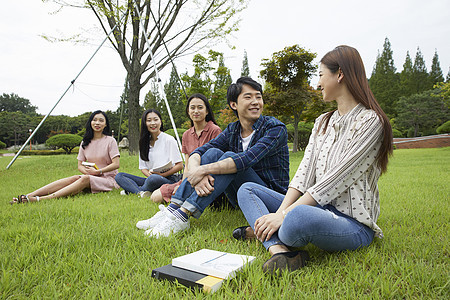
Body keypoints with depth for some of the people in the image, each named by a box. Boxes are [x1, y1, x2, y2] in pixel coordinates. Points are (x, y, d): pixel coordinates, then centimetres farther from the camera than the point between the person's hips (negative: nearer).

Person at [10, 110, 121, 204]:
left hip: (108, 179, -4)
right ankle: (29, 195, -36)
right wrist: (89, 171, -12)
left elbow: (116, 164, -10)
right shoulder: (85, 142, 11)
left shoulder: (110, 141, -3)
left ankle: (44, 198, -46)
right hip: (91, 178, 4)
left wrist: (97, 171, -19)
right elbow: (80, 165, 10)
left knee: (85, 179, -33)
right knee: (75, 178, -26)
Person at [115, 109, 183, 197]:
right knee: (119, 176, -9)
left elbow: (179, 165, -5)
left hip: (169, 179, -6)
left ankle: (132, 190, -13)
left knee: (153, 178, -39)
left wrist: (162, 175, -17)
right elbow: (143, 167, 12)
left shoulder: (169, 139, -3)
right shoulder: (144, 142, 13)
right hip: (151, 178, 6)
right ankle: (141, 193, -32)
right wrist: (149, 174, -11)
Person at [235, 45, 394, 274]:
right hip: (318, 208, 8)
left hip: (353, 223, -8)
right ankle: (279, 250, -24)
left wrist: (283, 215, -23)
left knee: (299, 216, -41)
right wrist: (280, 211, -13)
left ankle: (266, 236, -6)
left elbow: (335, 181, -20)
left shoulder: (370, 122, -12)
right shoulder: (323, 122, 13)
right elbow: (305, 171, 1)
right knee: (247, 189, 1)